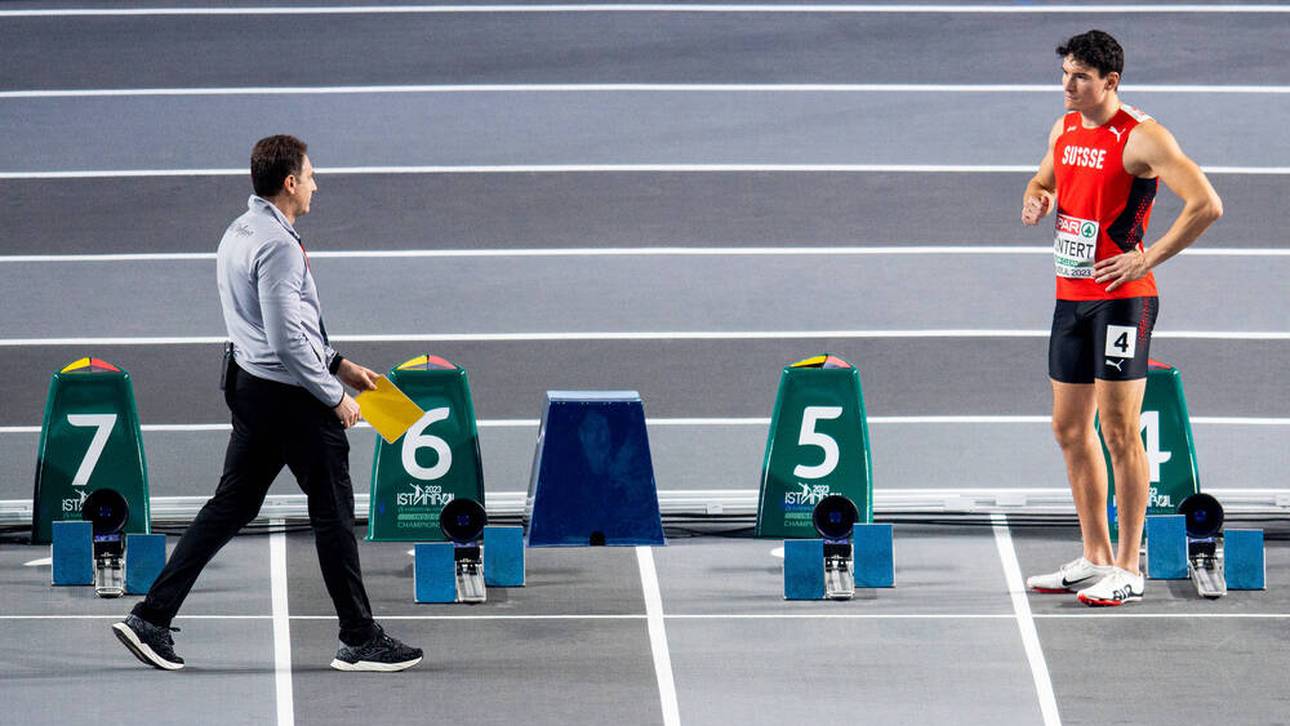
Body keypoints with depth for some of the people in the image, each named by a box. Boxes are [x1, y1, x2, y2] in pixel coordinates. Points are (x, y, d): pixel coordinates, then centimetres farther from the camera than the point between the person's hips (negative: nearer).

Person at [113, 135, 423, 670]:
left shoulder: (237, 234, 13)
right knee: (333, 513, 1)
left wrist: (337, 364, 22)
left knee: (230, 506, 11)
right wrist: (334, 395, -14)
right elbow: (287, 339, -23)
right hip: (294, 399, -9)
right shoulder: (277, 245, -19)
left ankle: (151, 617, 7)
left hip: (250, 386, 9)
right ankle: (359, 640, 9)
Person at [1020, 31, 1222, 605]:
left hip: (1122, 299, -8)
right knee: (1069, 428, 11)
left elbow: (1206, 204, -19)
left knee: (1119, 430, -6)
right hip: (1071, 297, 8)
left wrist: (1148, 258, -19)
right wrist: (1036, 199, 5)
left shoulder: (1141, 138, -14)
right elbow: (1043, 180, 30)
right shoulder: (1064, 130, 10)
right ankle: (1096, 558, 21)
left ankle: (1128, 570, -2)